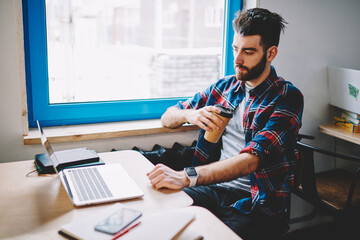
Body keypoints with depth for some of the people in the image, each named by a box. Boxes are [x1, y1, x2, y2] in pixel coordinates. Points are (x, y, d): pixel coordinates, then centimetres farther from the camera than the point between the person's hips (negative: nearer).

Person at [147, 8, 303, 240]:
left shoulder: (288, 98, -7)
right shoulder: (225, 86, 11)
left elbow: (252, 159, -23)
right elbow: (167, 118, 17)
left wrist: (186, 177, -35)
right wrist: (190, 115, -8)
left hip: (258, 201, -4)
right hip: (215, 188, 5)